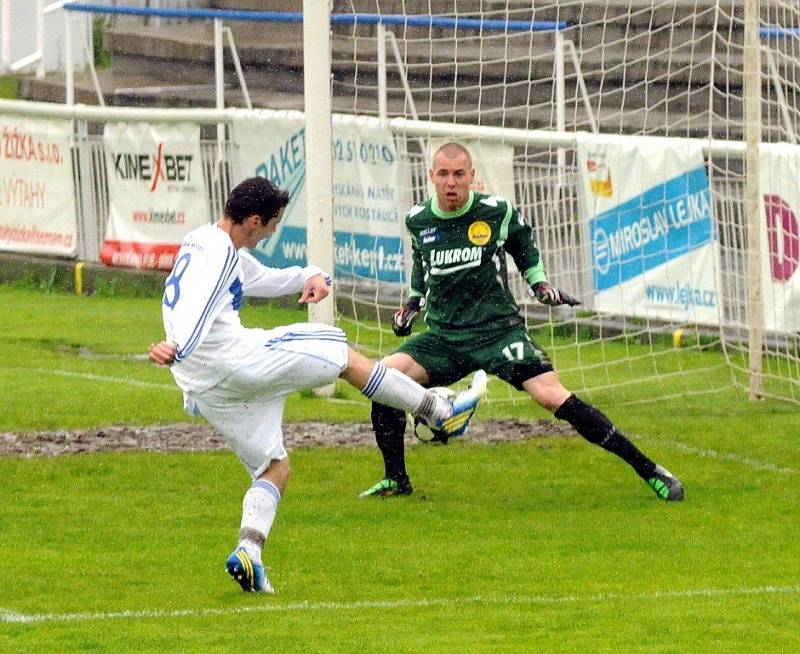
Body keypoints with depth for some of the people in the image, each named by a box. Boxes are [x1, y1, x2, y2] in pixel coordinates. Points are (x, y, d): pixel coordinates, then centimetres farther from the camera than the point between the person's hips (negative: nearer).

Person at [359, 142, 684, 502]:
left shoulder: (497, 211, -5)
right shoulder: (417, 220, 3)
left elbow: (523, 244, 17)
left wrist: (540, 284, 5)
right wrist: (412, 303, 15)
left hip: (498, 330, -3)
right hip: (443, 337, 3)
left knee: (553, 396, -20)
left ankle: (648, 470, -14)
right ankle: (396, 479, -1)